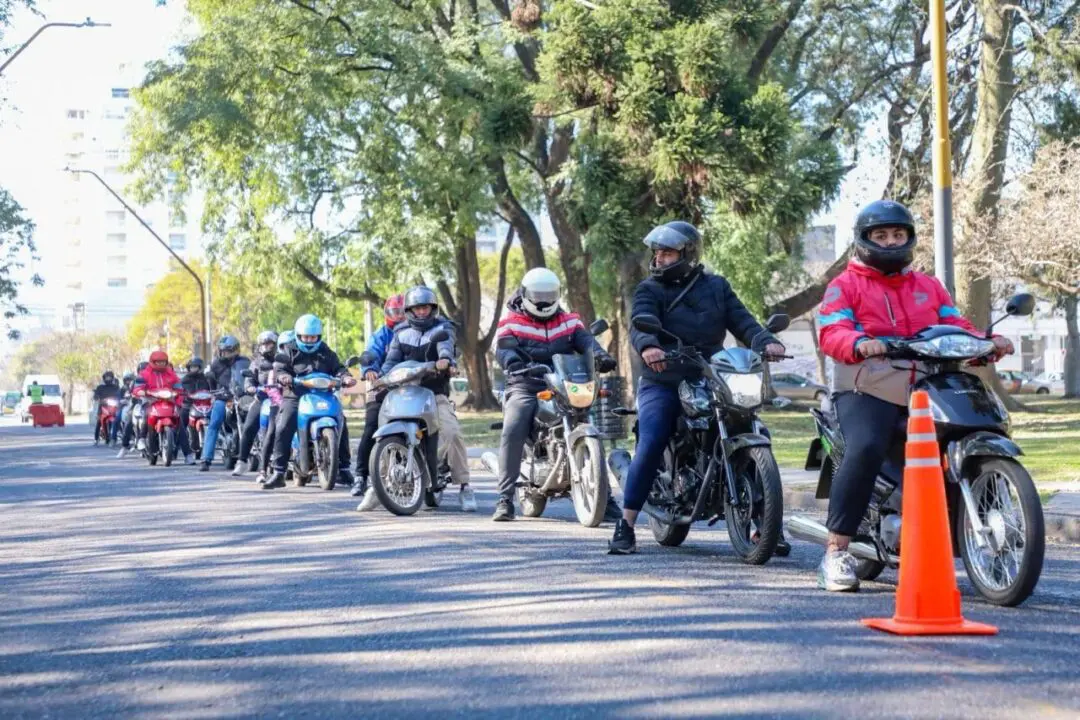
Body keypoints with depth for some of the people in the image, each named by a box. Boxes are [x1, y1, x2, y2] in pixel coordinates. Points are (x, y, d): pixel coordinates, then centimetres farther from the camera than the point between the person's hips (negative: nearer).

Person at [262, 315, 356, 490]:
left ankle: (343, 468, 5)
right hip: (295, 396, -3)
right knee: (283, 429, -21)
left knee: (341, 425, -8)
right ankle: (278, 472, -19)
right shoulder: (289, 352, 9)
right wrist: (283, 376, -26)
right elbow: (279, 368, -2)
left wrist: (345, 377, -12)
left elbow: (337, 368, 11)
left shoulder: (326, 353, 18)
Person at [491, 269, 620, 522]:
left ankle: (604, 497, 0)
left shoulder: (568, 322, 16)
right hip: (525, 389, -3)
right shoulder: (511, 323, 7)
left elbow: (585, 339, -2)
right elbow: (502, 348, -12)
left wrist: (599, 354, -26)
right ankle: (505, 499, -24)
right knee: (512, 433, -27)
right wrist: (512, 361, -37)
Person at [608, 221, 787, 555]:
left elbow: (741, 320, 2)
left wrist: (765, 341, -20)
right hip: (662, 383, -2)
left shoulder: (716, 287, 13)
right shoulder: (649, 290, 4)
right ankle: (626, 525, -14)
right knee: (650, 446, -21)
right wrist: (648, 346, -39)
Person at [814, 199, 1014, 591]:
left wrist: (987, 342, -8)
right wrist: (860, 344, -30)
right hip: (868, 388, -5)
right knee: (865, 450, -32)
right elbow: (831, 333, -7)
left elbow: (956, 326, 15)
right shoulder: (845, 285, 10)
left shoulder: (929, 287, 26)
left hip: (927, 388, 5)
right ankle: (836, 552, -27)